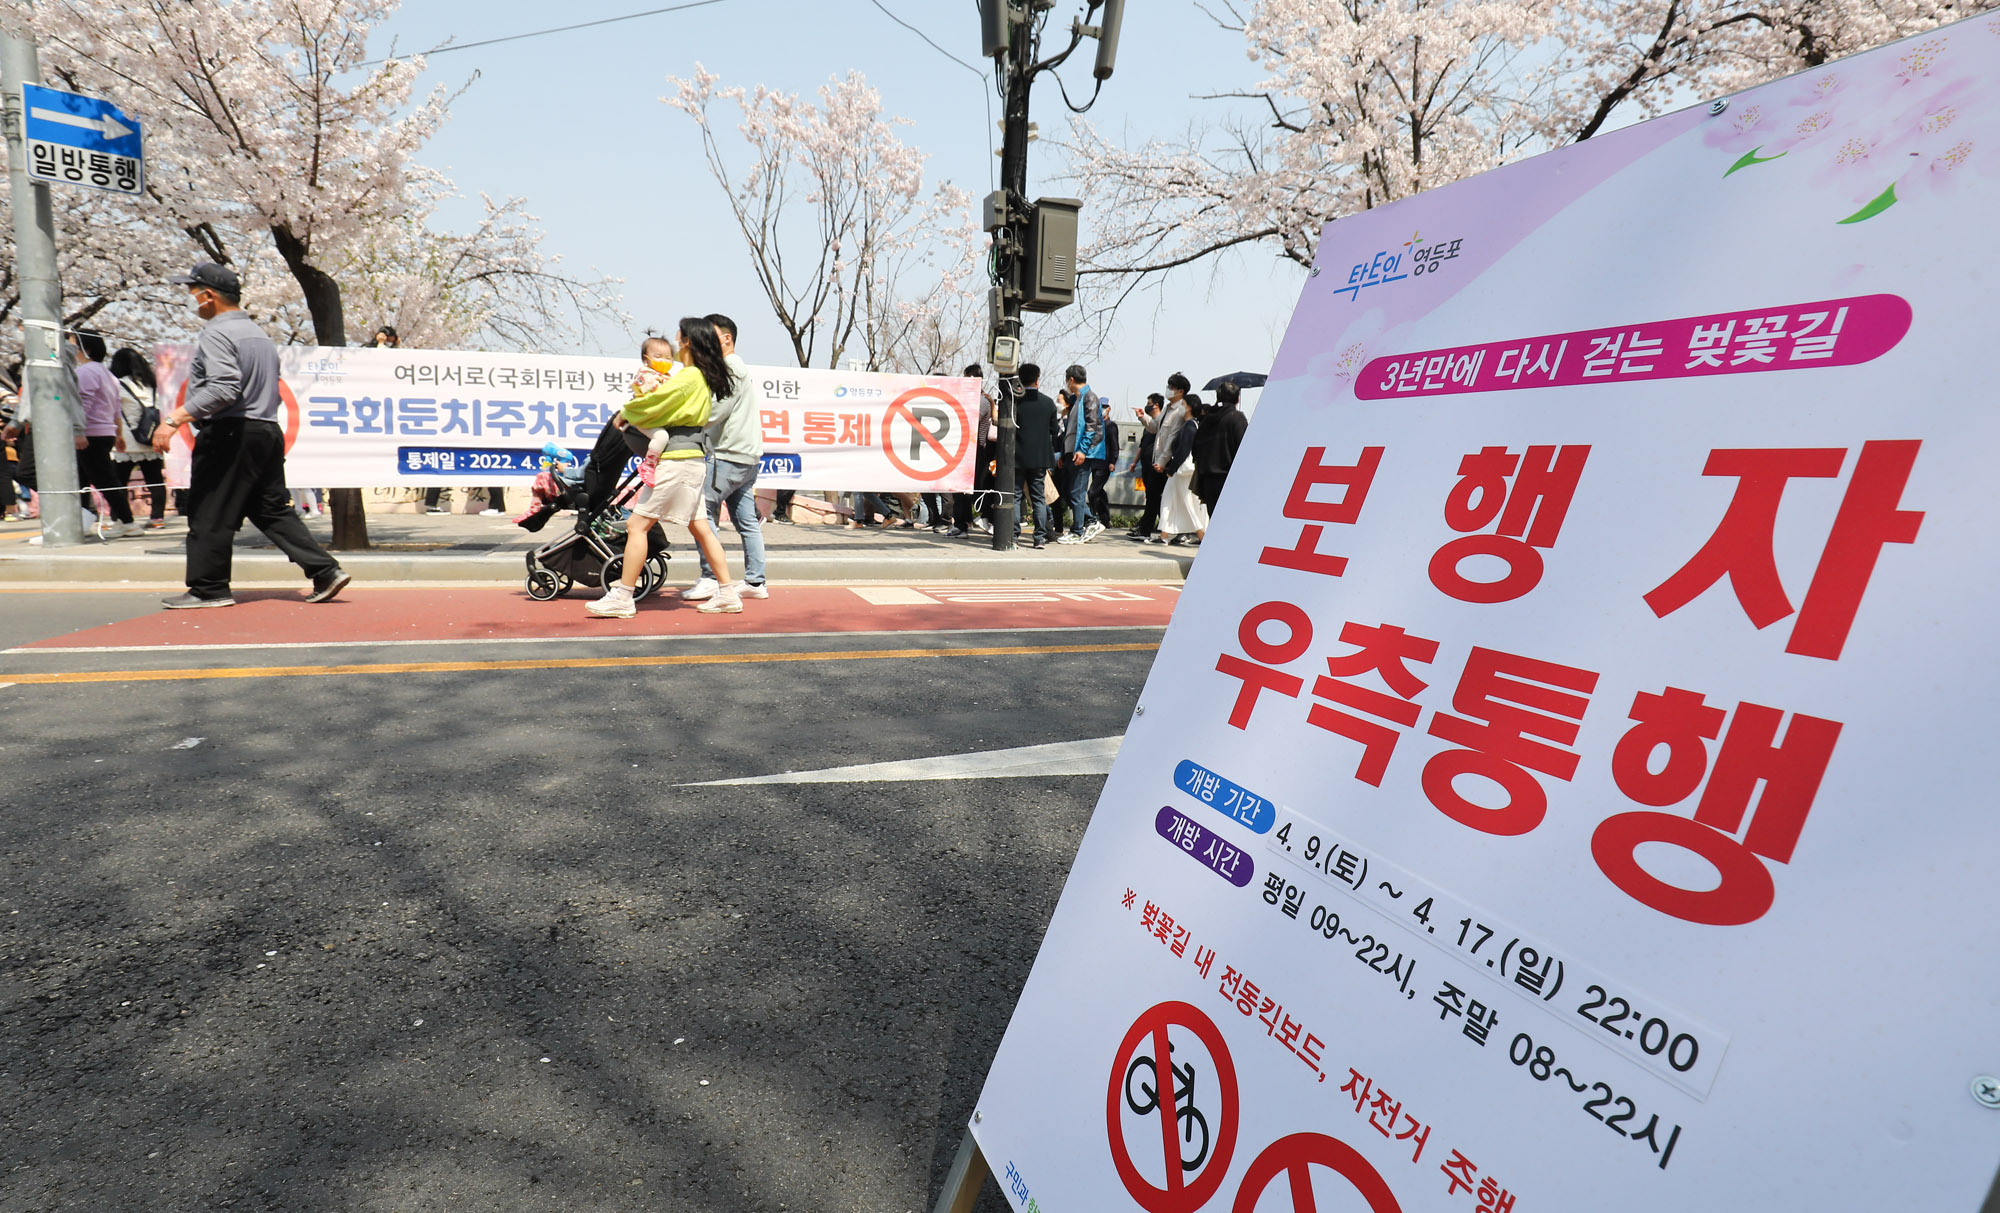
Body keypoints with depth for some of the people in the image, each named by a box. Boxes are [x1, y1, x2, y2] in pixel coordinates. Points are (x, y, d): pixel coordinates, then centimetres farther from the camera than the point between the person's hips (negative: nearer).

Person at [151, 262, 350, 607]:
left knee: (208, 513, 1)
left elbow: (223, 388, -23)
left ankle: (208, 589, 7)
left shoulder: (216, 333, -10)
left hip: (229, 434, -9)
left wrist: (175, 419, -22)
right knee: (273, 510, 10)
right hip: (268, 432, 9)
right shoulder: (259, 332, 19)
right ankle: (325, 571, 2)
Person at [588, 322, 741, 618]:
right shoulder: (704, 378, 15)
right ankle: (728, 595, 14)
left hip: (677, 459, -10)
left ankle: (622, 598, -2)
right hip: (693, 459, 10)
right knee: (700, 528, 13)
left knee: (637, 524, -5)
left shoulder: (688, 376, -13)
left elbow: (654, 402, -16)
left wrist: (625, 413, 3)